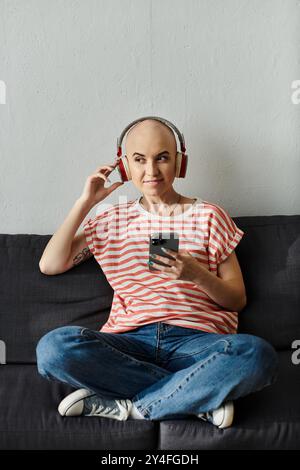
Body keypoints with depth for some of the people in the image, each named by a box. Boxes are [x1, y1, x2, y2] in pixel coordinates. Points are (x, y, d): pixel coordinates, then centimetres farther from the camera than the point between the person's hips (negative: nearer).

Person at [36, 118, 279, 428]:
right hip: (131, 340, 2)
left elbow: (238, 299, 9)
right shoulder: (113, 221, 18)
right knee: (52, 347, -28)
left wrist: (198, 275, -12)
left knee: (258, 355, -34)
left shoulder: (208, 216, 11)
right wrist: (85, 202, 7)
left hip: (197, 339, -1)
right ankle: (199, 395, -17)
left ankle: (125, 406, -18)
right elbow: (49, 265, 9)